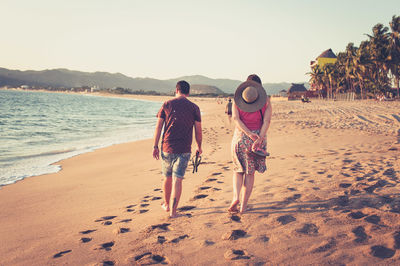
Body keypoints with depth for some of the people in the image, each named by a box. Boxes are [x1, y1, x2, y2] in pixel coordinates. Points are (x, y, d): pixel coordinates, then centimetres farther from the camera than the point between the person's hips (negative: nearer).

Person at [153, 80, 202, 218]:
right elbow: (198, 130, 2)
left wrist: (155, 146, 6)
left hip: (167, 147, 1)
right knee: (177, 179, 2)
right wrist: (199, 147, 16)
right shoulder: (194, 108, 1)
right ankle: (173, 210, 0)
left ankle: (167, 204, 34)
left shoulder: (167, 105, 2)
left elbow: (158, 127, 0)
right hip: (184, 150, -1)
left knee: (167, 177, 17)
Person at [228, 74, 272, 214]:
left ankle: (235, 197, -3)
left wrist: (249, 134, -18)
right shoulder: (266, 101, 2)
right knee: (250, 173, 9)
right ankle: (243, 205, 11)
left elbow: (235, 118, -11)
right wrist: (260, 138, -19)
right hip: (258, 137, 0)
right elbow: (266, 121, -11)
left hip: (240, 137, 0)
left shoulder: (237, 99, 2)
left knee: (238, 170, 17)